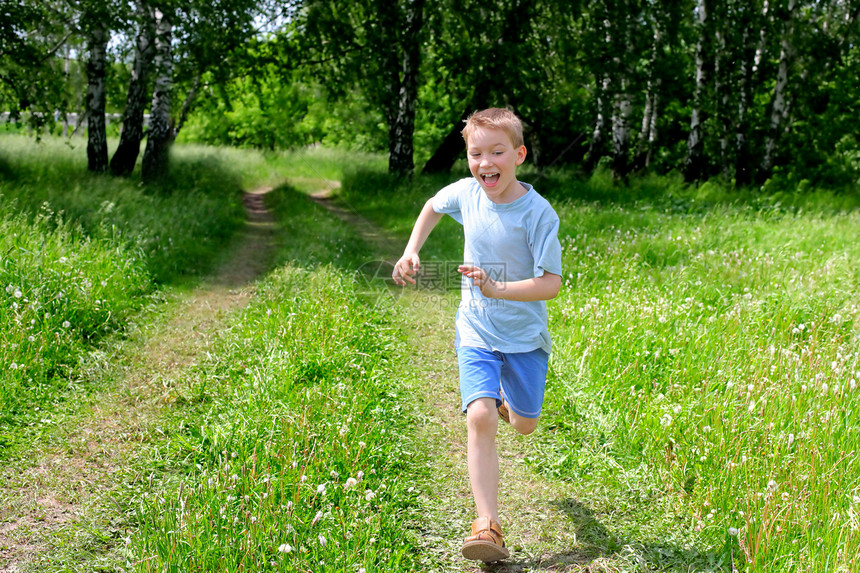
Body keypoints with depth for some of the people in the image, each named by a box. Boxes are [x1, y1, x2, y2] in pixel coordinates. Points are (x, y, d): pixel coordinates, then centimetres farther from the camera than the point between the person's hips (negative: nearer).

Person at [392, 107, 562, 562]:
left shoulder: (538, 213, -19)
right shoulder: (466, 193, -7)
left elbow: (551, 283, -22)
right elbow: (433, 206, 18)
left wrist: (497, 289, -34)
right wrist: (410, 252, 7)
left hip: (525, 335, -1)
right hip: (475, 332, 2)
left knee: (524, 425, 13)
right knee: (480, 418, -18)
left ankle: (506, 396, 52)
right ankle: (487, 526, -17)